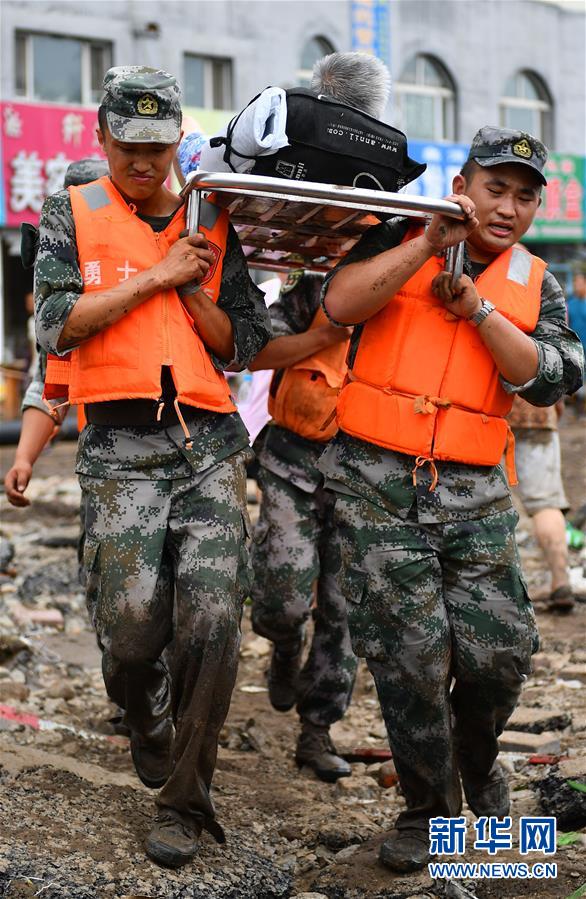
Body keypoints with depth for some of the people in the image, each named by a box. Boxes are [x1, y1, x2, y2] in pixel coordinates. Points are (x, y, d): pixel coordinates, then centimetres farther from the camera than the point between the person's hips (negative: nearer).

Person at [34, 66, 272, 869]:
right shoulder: (72, 215, 11)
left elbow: (243, 347, 13)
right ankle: (147, 724, 27)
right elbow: (57, 325, -3)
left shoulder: (211, 225, 17)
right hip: (122, 447, -2)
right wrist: (153, 278, -4)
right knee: (134, 624, -9)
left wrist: (191, 291, -2)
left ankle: (185, 801, 6)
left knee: (211, 624, -8)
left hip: (210, 442, 2)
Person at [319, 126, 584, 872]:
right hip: (377, 482, -2)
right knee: (410, 656, -3)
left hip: (474, 494, 2)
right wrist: (431, 242, -14)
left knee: (498, 650, -4)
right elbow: (340, 303, -13)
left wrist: (475, 305, -10)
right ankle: (428, 808, 18)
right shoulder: (400, 241, 5)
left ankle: (476, 757, 29)